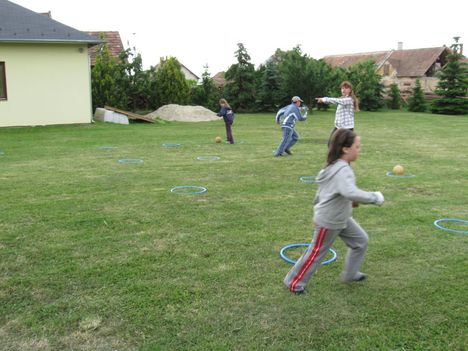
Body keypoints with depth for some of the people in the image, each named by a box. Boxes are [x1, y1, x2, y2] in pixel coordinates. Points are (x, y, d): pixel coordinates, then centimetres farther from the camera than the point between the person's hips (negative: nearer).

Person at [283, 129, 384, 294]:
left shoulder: (336, 166, 2)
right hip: (328, 221, -10)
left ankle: (350, 274, 33)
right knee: (316, 253, 4)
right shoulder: (342, 170, -30)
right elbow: (351, 192, -46)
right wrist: (374, 197, -35)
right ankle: (294, 282, 21)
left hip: (341, 218, 10)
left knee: (360, 241, 17)